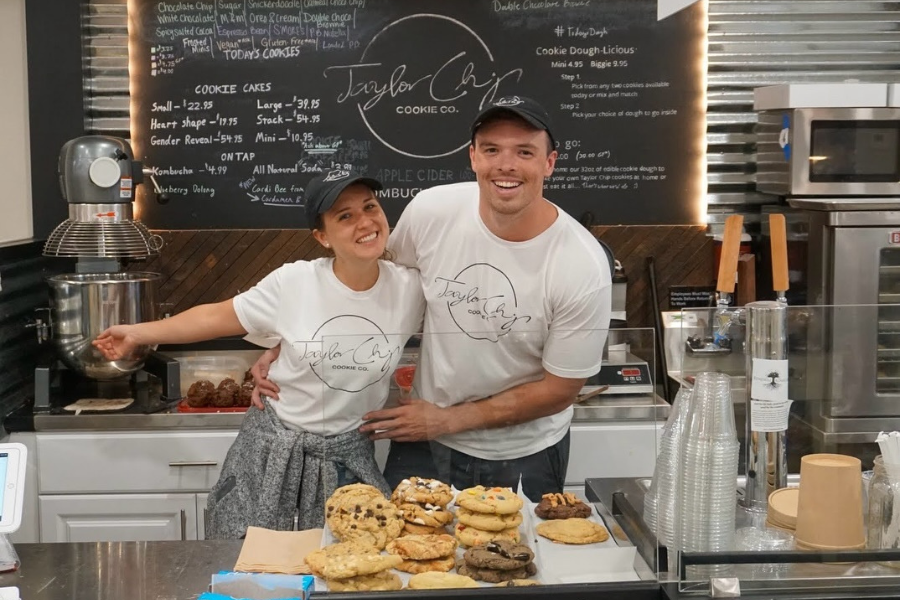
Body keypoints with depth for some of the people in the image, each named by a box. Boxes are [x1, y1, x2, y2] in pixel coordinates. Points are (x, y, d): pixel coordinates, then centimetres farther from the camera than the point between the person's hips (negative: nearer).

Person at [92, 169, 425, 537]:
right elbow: (217, 318, -4)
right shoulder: (293, 283, -16)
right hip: (273, 447, -1)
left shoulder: (409, 288, -12)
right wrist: (137, 334, 0)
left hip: (347, 457, 1)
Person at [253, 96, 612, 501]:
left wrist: (447, 420, -13)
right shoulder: (430, 211, -16)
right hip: (422, 443, 2)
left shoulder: (584, 268, -23)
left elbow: (559, 390, -13)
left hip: (523, 458, -2)